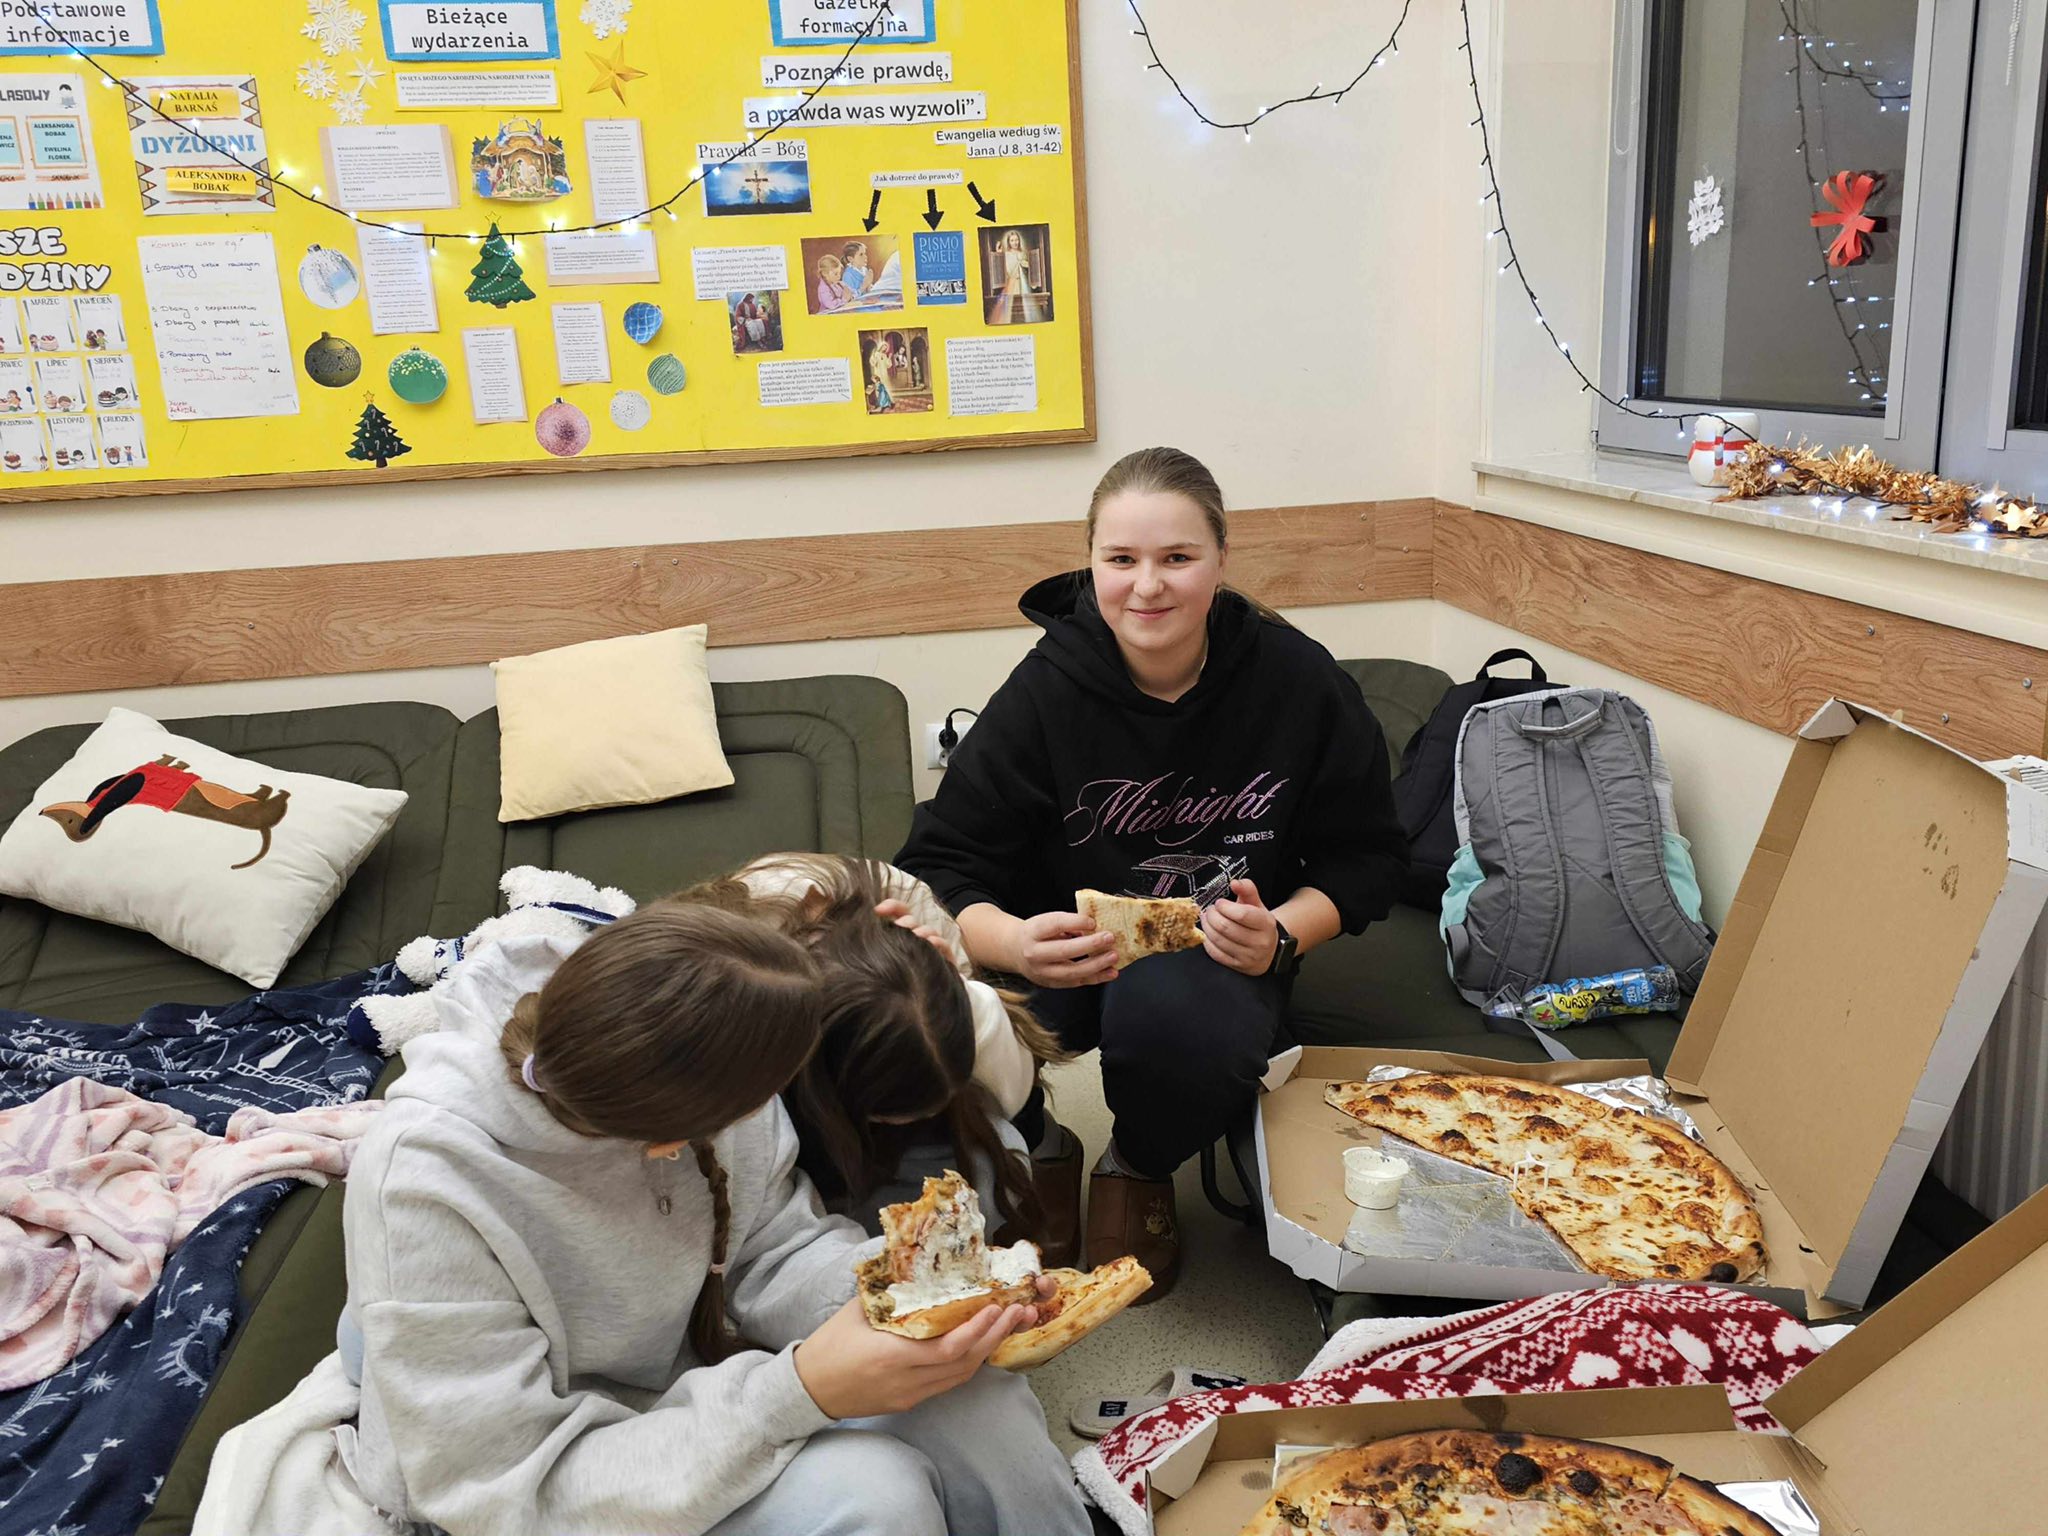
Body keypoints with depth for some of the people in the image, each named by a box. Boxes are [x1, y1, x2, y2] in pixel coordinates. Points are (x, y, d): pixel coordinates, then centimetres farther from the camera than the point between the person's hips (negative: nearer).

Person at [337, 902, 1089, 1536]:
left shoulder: (689, 1064, -19)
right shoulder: (428, 1187, -33)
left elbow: (771, 1247, -5)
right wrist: (797, 1395, -36)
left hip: (703, 1372, 5)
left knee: (986, 1414, -17)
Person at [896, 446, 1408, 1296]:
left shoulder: (1300, 682, -9)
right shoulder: (1046, 691, -11)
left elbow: (1363, 858, 2)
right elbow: (939, 866, -11)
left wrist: (1282, 934, -19)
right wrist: (1013, 941, -32)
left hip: (1217, 956, 0)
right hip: (1073, 952, 1)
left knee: (1169, 1010, -38)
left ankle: (1140, 1171, 3)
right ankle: (1037, 1154, 9)